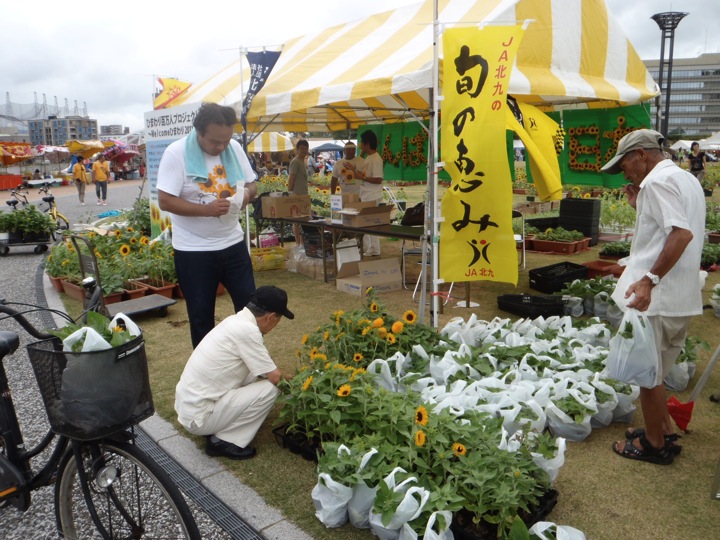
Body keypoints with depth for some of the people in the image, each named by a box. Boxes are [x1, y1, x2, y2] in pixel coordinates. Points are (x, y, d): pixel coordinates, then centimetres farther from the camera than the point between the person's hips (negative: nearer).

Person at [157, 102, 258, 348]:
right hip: (193, 250, -4)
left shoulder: (235, 148, 1)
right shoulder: (176, 153, -13)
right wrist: (207, 209, -27)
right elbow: (165, 200, -17)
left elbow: (251, 183, 12)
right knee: (201, 315, 9)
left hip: (233, 243, 4)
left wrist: (247, 193, -12)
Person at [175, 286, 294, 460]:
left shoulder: (236, 321, 5)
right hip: (198, 416, -9)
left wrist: (285, 377, 27)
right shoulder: (247, 330, -22)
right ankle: (223, 441, -1)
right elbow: (275, 377, -14)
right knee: (270, 389, -13)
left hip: (188, 404, 9)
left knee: (257, 375, 10)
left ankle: (219, 427, 14)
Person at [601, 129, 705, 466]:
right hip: (681, 297, 10)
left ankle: (655, 445, 18)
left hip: (656, 297, -10)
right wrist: (640, 207, 14)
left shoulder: (657, 180, -13)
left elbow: (682, 233, -25)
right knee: (652, 371, 22)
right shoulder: (685, 179, 18)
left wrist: (650, 279, -30)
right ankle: (664, 432, 33)